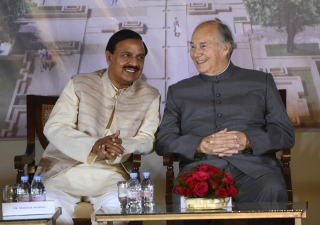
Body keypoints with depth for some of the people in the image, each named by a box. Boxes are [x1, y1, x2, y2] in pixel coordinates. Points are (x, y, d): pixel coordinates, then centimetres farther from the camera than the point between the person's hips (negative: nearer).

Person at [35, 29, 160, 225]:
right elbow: (54, 128, -7)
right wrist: (94, 146, -25)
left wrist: (120, 146, -24)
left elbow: (148, 140, 0)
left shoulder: (150, 96, 7)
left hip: (110, 173, 1)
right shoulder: (79, 84, 2)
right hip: (64, 169, -1)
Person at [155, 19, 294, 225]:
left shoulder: (260, 82, 19)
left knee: (272, 189, -36)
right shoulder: (178, 91, 23)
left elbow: (286, 134, 11)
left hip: (253, 169, 0)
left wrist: (248, 140, -9)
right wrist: (200, 145, -9)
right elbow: (163, 142, 11)